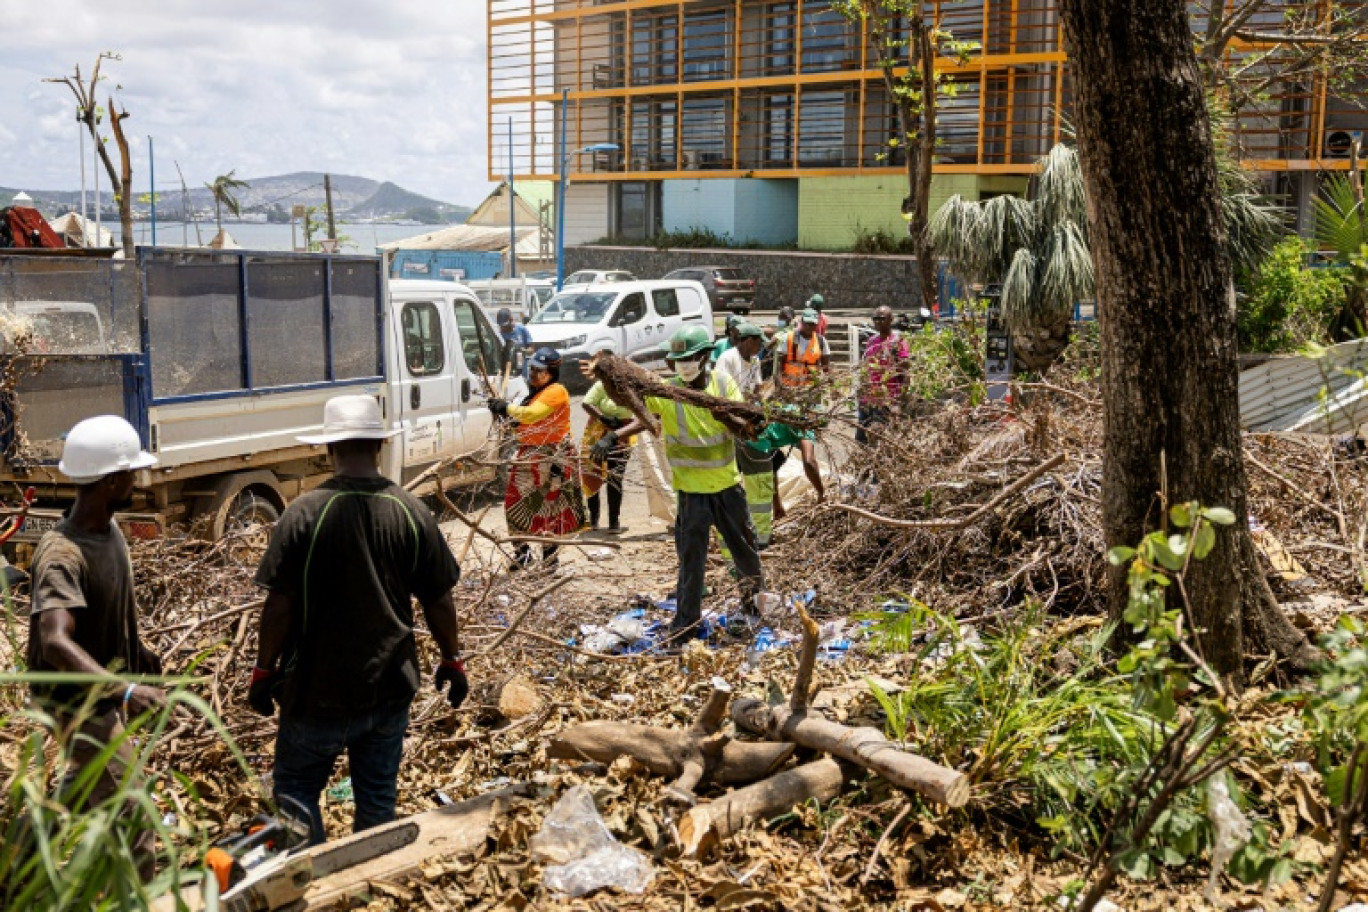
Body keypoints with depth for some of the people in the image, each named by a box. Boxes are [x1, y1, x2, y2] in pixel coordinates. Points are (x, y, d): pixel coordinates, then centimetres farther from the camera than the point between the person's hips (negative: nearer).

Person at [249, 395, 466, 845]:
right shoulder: (412, 513, -7)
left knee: (296, 792, 15)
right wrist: (452, 661, 14)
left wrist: (263, 672, 1)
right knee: (378, 800, 16)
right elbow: (439, 601, -1)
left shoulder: (304, 513, -15)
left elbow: (279, 606, -13)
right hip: (390, 688, 3)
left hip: (320, 691, -3)